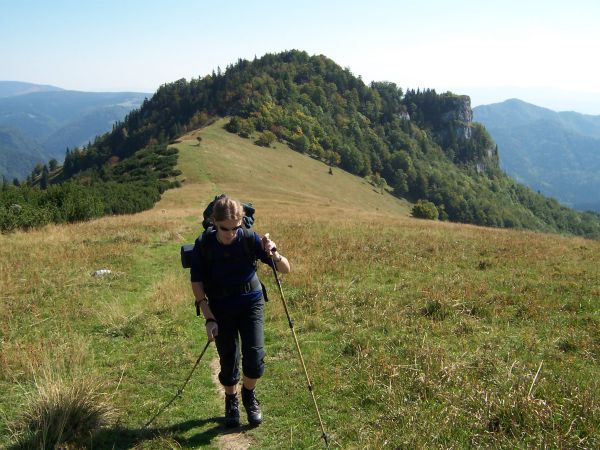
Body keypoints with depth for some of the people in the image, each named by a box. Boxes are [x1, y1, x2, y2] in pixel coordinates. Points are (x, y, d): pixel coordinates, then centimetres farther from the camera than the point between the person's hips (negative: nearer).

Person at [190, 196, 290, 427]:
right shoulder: (203, 244, -16)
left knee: (255, 356, -11)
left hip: (251, 303, 0)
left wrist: (273, 254, -36)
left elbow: (286, 269, -14)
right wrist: (209, 318, -11)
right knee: (228, 361, 5)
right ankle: (231, 402, 34)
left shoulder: (250, 238, -17)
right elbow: (196, 282, -5)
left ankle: (249, 395, 21)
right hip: (221, 308, 0)